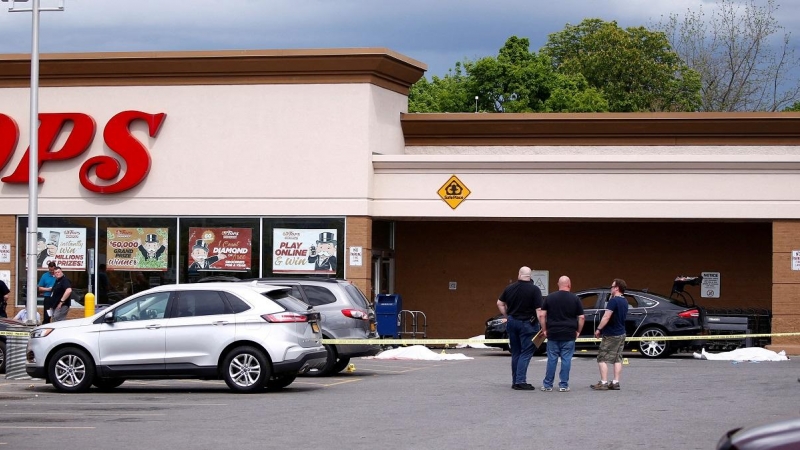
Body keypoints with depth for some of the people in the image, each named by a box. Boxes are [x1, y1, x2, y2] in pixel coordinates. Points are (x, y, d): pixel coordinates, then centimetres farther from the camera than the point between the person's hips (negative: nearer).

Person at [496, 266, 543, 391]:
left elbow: (500, 303, 13)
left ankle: (515, 381, 14)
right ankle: (520, 381, -13)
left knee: (515, 353, 13)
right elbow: (539, 310, -16)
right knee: (526, 353, -3)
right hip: (527, 324, -5)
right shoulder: (534, 290, -12)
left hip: (512, 322, 5)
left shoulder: (510, 288, 4)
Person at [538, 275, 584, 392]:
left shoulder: (550, 298, 3)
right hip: (569, 335, -1)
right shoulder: (575, 299, -1)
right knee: (566, 359, 3)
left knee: (552, 359, 6)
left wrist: (544, 330, 6)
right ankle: (563, 385, 3)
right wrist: (578, 331, 8)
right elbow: (581, 318, -3)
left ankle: (547, 385, 8)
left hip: (552, 334, 1)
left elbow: (542, 315, -1)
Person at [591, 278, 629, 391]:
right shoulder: (624, 302, 10)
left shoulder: (613, 301, -18)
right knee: (617, 359, 10)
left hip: (610, 335, -9)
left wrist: (598, 329, -15)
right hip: (621, 333, 9)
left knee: (602, 359, -4)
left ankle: (603, 383, -9)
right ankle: (615, 383, 8)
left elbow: (606, 317, -22)